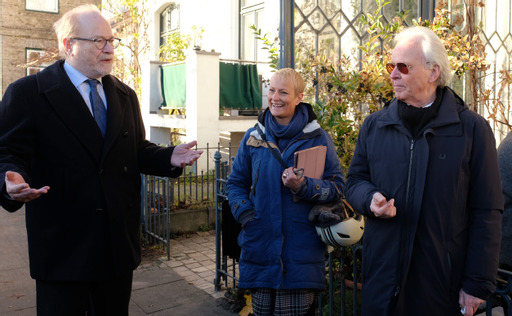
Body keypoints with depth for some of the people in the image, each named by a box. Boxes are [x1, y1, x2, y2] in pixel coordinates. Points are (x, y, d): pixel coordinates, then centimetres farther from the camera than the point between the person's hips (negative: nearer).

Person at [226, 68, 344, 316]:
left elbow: (337, 185, -1)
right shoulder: (254, 136, 7)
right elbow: (236, 182, 14)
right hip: (259, 246, 3)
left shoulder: (317, 137, 0)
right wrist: (245, 214, -3)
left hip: (301, 251, -2)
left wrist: (304, 186, -19)